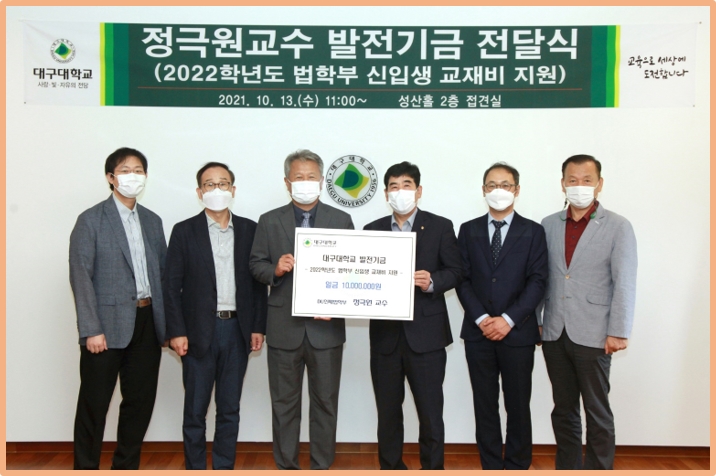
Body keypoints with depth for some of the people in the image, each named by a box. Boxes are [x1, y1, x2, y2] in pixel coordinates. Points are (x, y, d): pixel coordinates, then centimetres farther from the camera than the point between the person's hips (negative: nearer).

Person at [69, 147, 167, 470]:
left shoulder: (152, 221, 13)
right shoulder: (91, 220, -3)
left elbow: (163, 272, 12)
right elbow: (80, 276, -9)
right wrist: (91, 329, -15)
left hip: (147, 323, 5)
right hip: (108, 325, -5)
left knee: (141, 401, 12)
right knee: (94, 404, 6)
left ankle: (127, 465, 27)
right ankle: (85, 467, 21)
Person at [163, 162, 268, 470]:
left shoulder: (249, 229, 5)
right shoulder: (184, 231, 0)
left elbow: (258, 281, 6)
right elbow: (172, 286, -2)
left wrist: (258, 326, 2)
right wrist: (176, 332, -9)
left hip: (237, 330, 2)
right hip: (199, 331, -2)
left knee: (229, 409, 11)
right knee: (195, 410, 8)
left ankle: (224, 468, 24)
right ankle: (195, 468, 23)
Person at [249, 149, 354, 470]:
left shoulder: (341, 220, 3)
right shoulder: (269, 221, 5)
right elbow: (256, 264, 4)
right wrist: (275, 269, -16)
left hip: (326, 326, 0)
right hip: (284, 326, 1)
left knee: (325, 401, 10)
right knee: (284, 403, 11)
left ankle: (322, 467, 25)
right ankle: (286, 468, 26)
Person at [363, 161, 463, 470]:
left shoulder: (440, 227, 1)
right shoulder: (372, 230, 9)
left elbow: (455, 271, -2)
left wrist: (432, 282, -20)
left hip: (426, 333, -3)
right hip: (385, 333, 3)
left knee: (430, 411, 4)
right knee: (388, 411, 15)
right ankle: (390, 467, 32)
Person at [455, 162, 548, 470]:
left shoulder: (533, 231, 4)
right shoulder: (468, 230, 8)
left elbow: (537, 281, -4)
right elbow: (462, 279, 2)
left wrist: (508, 320, -13)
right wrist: (481, 318, -10)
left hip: (518, 333, -1)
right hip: (478, 332, 2)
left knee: (518, 406, 7)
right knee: (485, 406, 9)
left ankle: (517, 465, 23)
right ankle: (491, 466, 21)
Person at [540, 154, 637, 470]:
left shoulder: (618, 227, -3)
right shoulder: (548, 225, 8)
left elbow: (625, 283, -7)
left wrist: (618, 332, -11)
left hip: (592, 335, -3)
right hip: (554, 333, 4)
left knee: (597, 413, 6)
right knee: (563, 409, 14)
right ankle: (566, 467, 28)